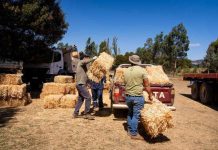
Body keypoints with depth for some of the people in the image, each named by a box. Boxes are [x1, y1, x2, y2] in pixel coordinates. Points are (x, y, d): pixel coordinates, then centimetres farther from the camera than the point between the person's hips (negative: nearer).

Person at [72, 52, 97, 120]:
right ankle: (87, 114, -6)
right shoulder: (81, 62, -5)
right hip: (81, 84, -10)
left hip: (81, 84, 10)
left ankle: (75, 114, 19)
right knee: (88, 97, -11)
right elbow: (86, 61, -30)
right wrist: (93, 59, -16)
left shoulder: (83, 65, 22)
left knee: (80, 99, 13)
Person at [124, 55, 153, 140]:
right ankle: (134, 134, 13)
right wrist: (150, 95, 6)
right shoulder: (141, 70, -9)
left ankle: (129, 130, 30)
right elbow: (147, 85, -7)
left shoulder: (126, 71, 4)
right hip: (138, 97, -5)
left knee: (130, 113, 21)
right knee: (136, 115, 4)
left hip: (128, 96, 5)